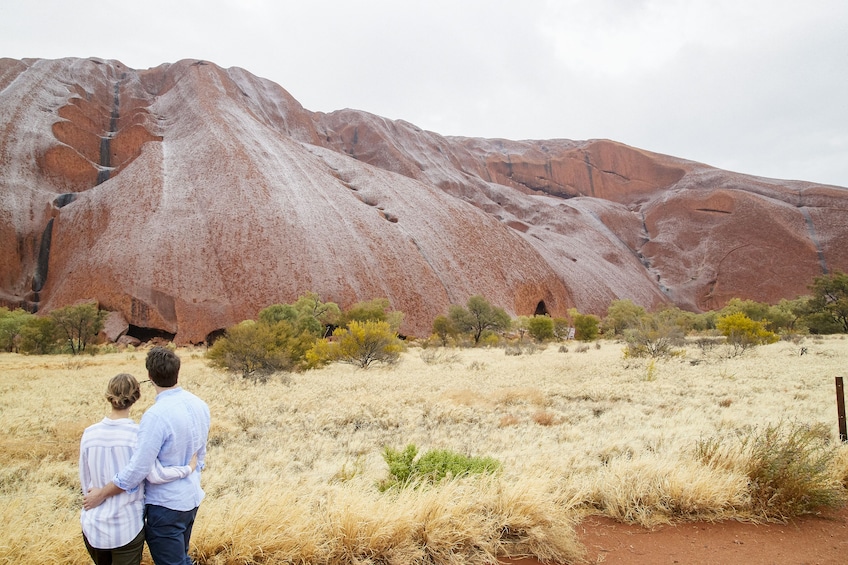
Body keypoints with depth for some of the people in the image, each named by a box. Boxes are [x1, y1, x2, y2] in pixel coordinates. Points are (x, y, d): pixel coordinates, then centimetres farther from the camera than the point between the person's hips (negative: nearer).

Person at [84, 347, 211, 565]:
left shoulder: (156, 415, -26)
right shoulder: (199, 405, -3)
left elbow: (138, 469, -22)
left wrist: (101, 494, -9)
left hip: (165, 505, -7)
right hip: (191, 498, 7)